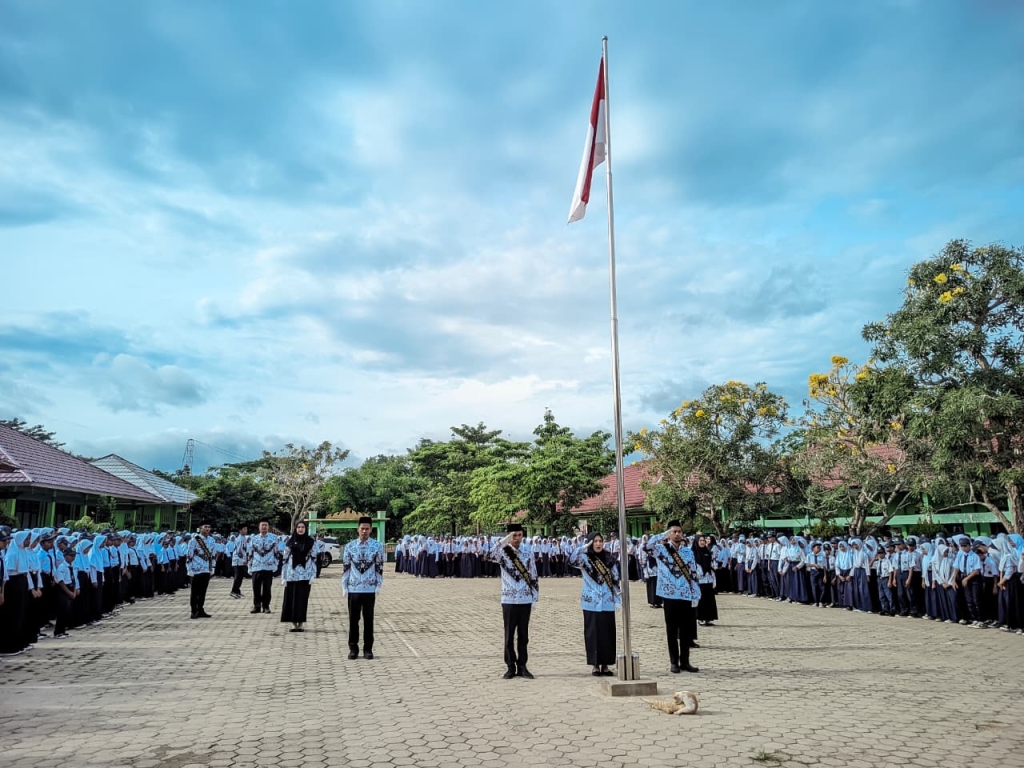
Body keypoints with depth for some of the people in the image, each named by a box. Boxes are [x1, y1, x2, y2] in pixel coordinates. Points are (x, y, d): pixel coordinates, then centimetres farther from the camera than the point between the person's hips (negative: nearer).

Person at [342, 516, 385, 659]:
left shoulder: (377, 546, -2)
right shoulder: (350, 546, 1)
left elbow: (379, 568, 1)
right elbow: (345, 568, 4)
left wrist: (378, 587, -2)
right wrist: (344, 587, 2)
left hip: (370, 589, -1)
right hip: (353, 589, 1)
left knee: (368, 619, 6)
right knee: (353, 619, 7)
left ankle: (368, 649, 15)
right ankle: (353, 648, 18)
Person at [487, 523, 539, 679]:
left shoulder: (528, 551, 3)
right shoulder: (503, 551, -4)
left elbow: (533, 575, 8)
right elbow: (489, 556, -26)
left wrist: (535, 598, 6)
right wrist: (504, 541, -30)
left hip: (525, 600, 2)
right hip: (509, 600, -2)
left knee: (523, 635, 8)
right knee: (509, 635, 5)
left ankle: (522, 666, 18)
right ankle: (510, 667, 16)